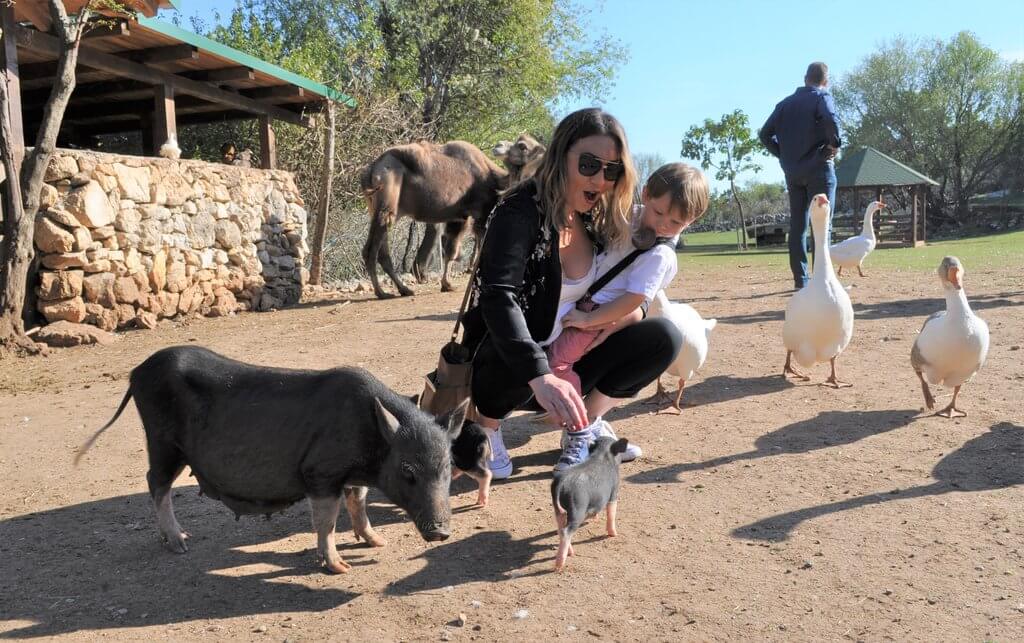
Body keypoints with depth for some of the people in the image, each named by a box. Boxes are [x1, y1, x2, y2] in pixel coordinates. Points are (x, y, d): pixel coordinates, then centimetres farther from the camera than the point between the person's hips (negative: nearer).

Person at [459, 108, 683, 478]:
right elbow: (498, 299, -35)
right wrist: (540, 376, -50)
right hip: (506, 363, -5)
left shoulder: (597, 220, 0)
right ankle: (486, 427, -6)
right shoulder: (521, 212, -20)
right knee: (517, 363, -40)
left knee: (662, 338, -11)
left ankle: (585, 424, 3)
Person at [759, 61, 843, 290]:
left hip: (792, 171, 5)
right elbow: (831, 120, -24)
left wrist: (784, 153, 12)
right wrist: (835, 144, -10)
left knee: (797, 226, 7)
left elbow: (765, 134, 9)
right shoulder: (822, 97, -3)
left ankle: (800, 279, 8)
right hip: (818, 168, -5)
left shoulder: (785, 103, 13)